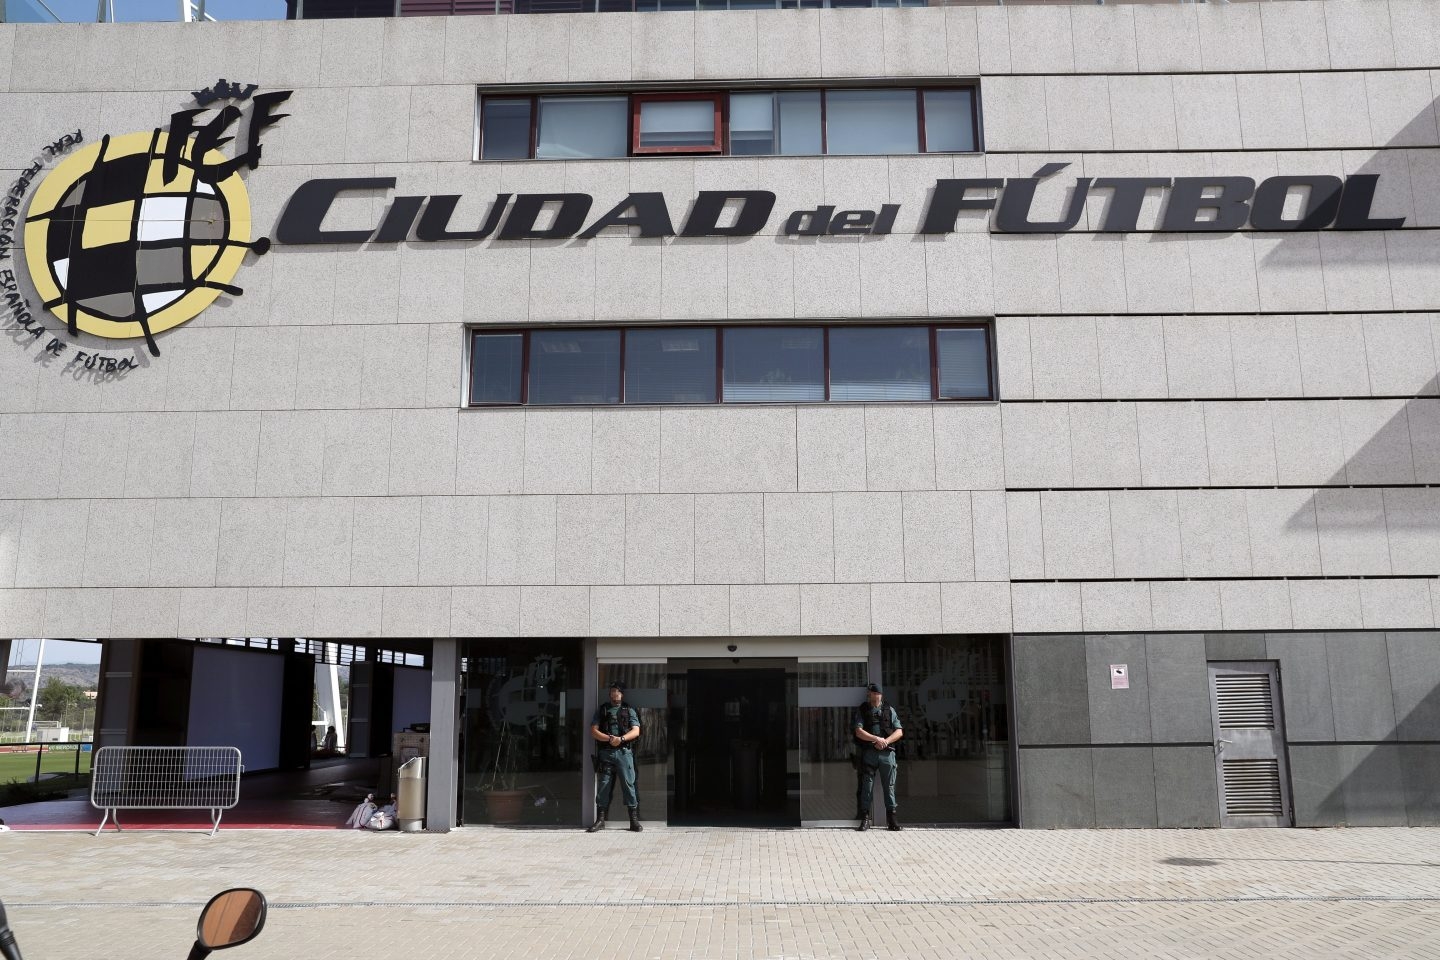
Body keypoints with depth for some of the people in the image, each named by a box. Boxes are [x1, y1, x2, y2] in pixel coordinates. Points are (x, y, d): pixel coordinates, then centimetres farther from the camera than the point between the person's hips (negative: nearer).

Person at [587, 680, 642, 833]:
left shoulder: (629, 710, 13)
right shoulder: (601, 710, 13)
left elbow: (636, 731, 3)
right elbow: (593, 731, 5)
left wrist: (621, 738, -14)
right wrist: (609, 738, -11)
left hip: (624, 752, -1)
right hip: (605, 753, 1)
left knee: (628, 784, -5)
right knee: (603, 785, 1)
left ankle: (634, 819, -1)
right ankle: (600, 820, 7)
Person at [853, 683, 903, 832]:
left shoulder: (889, 710, 11)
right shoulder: (862, 711, 6)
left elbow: (899, 732, 5)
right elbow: (859, 732, -5)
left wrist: (885, 741, -10)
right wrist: (876, 739, -16)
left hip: (887, 753, 2)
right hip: (868, 753, -1)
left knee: (889, 786, 2)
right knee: (867, 786, -2)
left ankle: (891, 818, 9)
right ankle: (865, 818, 3)